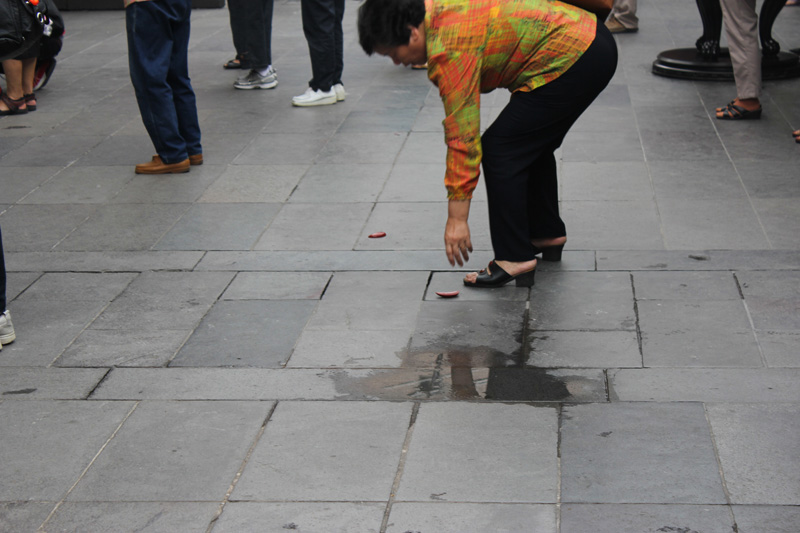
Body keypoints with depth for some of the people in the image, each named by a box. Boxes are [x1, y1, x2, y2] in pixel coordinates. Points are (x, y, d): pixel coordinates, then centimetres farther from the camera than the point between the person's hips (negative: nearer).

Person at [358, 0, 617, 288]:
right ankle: (547, 234, 36)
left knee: (499, 150, -7)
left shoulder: (449, 49, -19)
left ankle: (515, 258, -4)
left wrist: (457, 218, -15)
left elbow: (462, 136, -19)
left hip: (570, 60, -11)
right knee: (532, 144, 24)